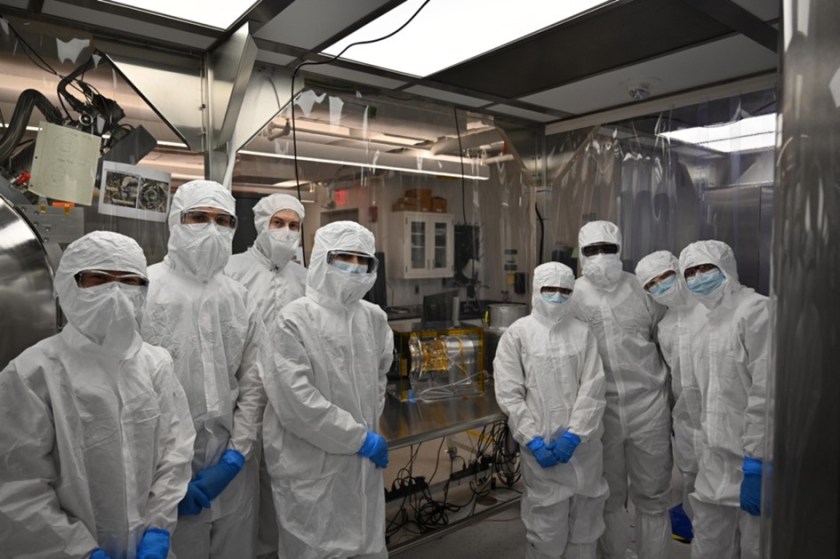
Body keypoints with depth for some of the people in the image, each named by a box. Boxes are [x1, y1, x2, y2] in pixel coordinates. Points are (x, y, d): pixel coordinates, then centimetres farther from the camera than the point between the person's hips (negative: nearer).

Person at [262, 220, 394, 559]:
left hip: (364, 463, 6)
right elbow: (297, 402, -20)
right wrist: (361, 438, -15)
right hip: (311, 469, -5)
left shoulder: (375, 318, 4)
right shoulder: (294, 320, -14)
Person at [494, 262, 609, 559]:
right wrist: (533, 440, -13)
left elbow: (593, 388, -2)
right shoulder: (517, 334, -3)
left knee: (585, 521, 16)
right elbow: (509, 394, -6)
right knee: (545, 525, 4)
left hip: (583, 444, 3)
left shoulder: (582, 332, 4)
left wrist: (574, 435, -12)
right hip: (541, 445, -3)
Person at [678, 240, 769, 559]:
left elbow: (766, 394, -20)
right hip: (715, 458, 7)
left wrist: (756, 466, -21)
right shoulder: (710, 321, 14)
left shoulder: (756, 311, -12)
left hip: (751, 460, -7)